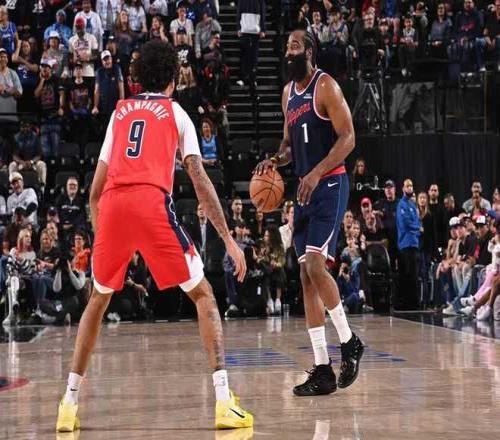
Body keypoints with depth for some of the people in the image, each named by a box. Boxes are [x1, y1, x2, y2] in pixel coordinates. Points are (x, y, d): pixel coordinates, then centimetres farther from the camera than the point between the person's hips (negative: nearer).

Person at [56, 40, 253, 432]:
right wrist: (229, 239, 8)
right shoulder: (176, 113, 18)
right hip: (153, 203, -3)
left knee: (98, 300, 23)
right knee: (203, 295, 8)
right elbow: (200, 181, 8)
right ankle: (224, 402, -6)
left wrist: (99, 235, 36)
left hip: (112, 207, 3)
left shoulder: (119, 113, 26)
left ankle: (69, 403, 19)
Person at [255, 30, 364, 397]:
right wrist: (276, 161, 4)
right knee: (306, 275, 3)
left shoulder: (326, 86, -9)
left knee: (315, 264, -19)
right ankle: (322, 369, 5)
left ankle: (349, 342, 1)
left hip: (330, 185, -8)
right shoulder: (288, 93, 15)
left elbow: (348, 138, -15)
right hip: (305, 189, 8)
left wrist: (317, 173, -24)